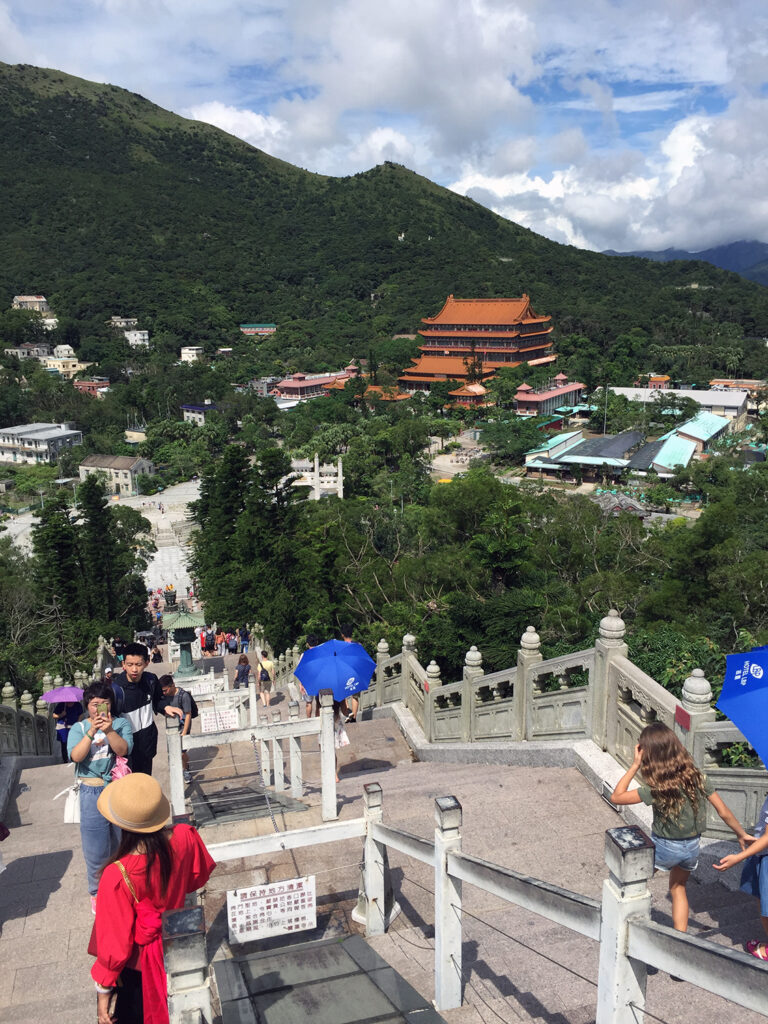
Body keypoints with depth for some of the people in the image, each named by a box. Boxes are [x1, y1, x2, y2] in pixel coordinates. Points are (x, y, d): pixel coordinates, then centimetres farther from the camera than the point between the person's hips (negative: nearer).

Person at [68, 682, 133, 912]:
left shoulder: (121, 723, -1)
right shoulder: (79, 728, 0)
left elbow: (124, 750, -16)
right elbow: (75, 756, -15)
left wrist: (109, 731, -30)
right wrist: (92, 732, -26)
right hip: (92, 792, 0)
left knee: (121, 840, 14)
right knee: (96, 846, 7)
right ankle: (97, 892, 27)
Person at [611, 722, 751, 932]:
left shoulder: (656, 789, -27)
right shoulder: (697, 777, -13)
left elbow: (616, 797, -19)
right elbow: (724, 813, -5)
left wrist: (635, 765, -22)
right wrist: (742, 834, 12)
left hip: (664, 848, -5)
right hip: (692, 847, 5)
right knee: (678, 889, 29)